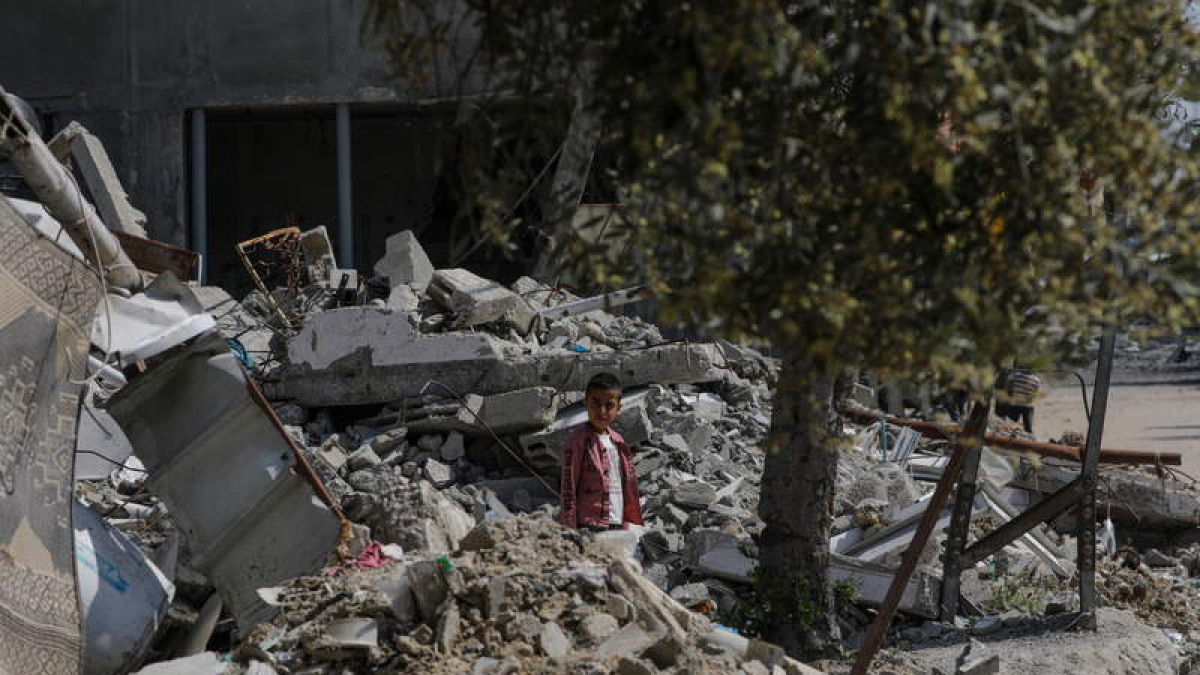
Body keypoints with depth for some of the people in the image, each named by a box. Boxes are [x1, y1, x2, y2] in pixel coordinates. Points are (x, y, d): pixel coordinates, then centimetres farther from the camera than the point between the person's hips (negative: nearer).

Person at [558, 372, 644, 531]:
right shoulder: (578, 440, -8)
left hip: (617, 524, 7)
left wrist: (631, 521, 15)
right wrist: (569, 528, -13)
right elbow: (568, 486, -10)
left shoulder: (618, 442, 12)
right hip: (589, 525, -7)